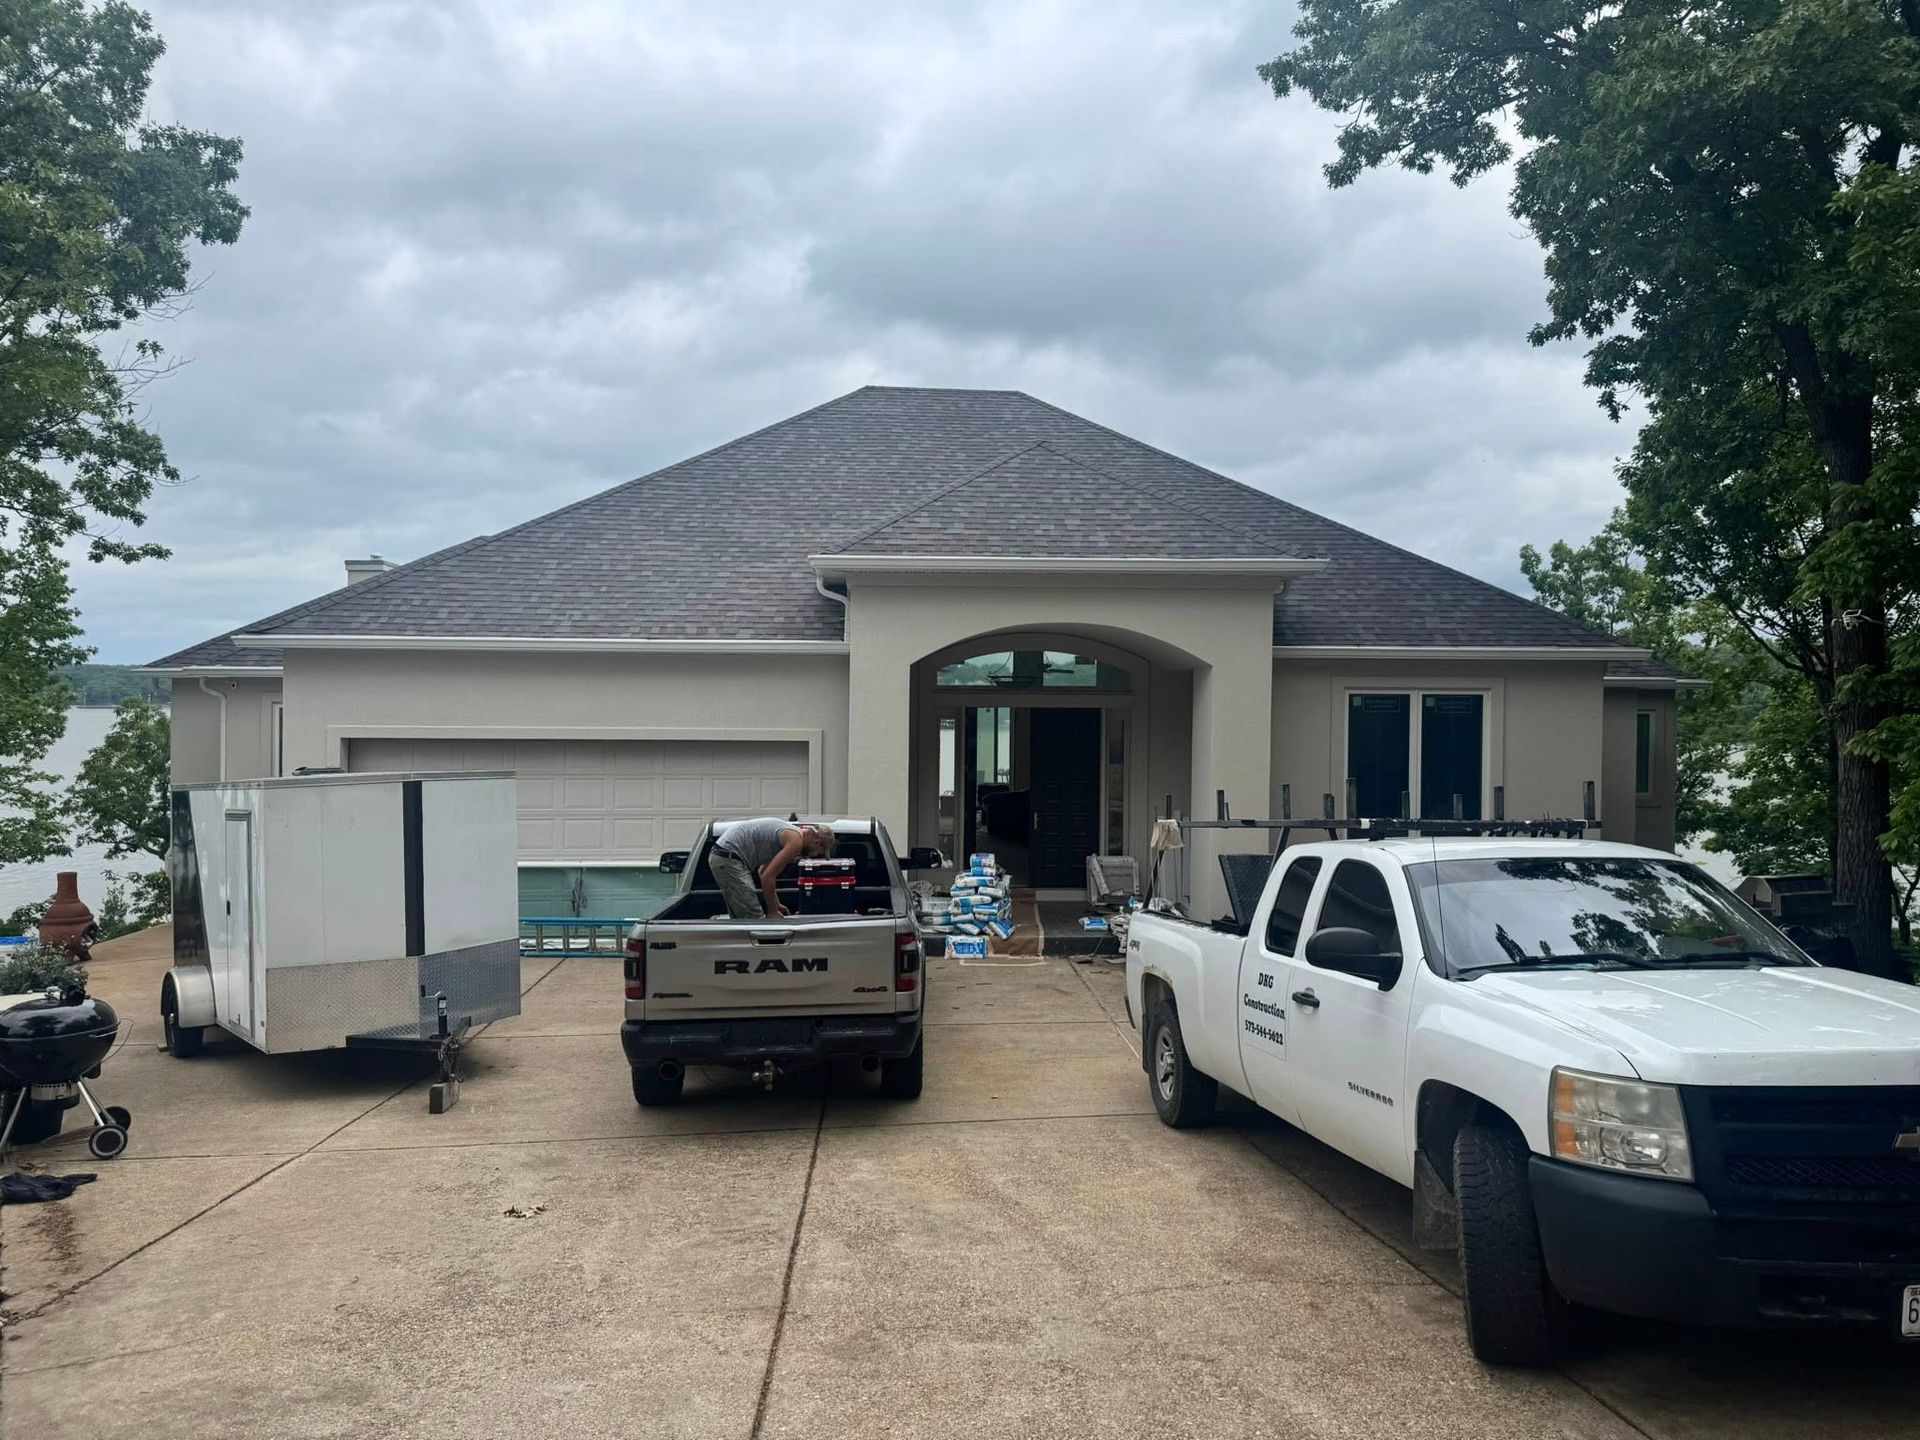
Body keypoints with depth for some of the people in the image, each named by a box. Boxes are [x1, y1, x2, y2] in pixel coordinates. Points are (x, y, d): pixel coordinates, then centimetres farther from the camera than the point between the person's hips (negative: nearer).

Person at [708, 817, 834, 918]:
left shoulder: (790, 832, 19)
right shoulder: (796, 840, -11)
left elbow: (763, 872, 29)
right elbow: (767, 877, -16)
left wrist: (775, 904, 29)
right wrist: (772, 911, -4)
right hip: (729, 858, -11)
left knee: (741, 918, 15)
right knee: (753, 917, -11)